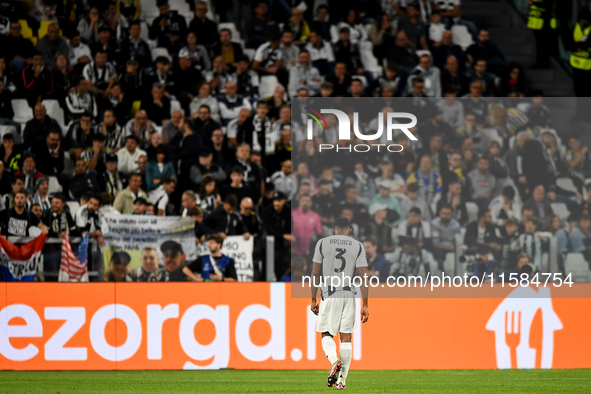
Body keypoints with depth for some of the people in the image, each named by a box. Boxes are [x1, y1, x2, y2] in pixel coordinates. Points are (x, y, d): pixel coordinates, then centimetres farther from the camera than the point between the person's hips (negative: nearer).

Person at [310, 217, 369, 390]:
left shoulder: (322, 243, 3)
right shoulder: (358, 246, 4)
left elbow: (315, 274, 2)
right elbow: (363, 276, 0)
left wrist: (313, 299, 9)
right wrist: (365, 305, 2)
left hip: (329, 295, -1)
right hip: (349, 296, 1)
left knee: (326, 334, 9)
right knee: (346, 337, 6)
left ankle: (334, 361, -20)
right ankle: (342, 379, 4)